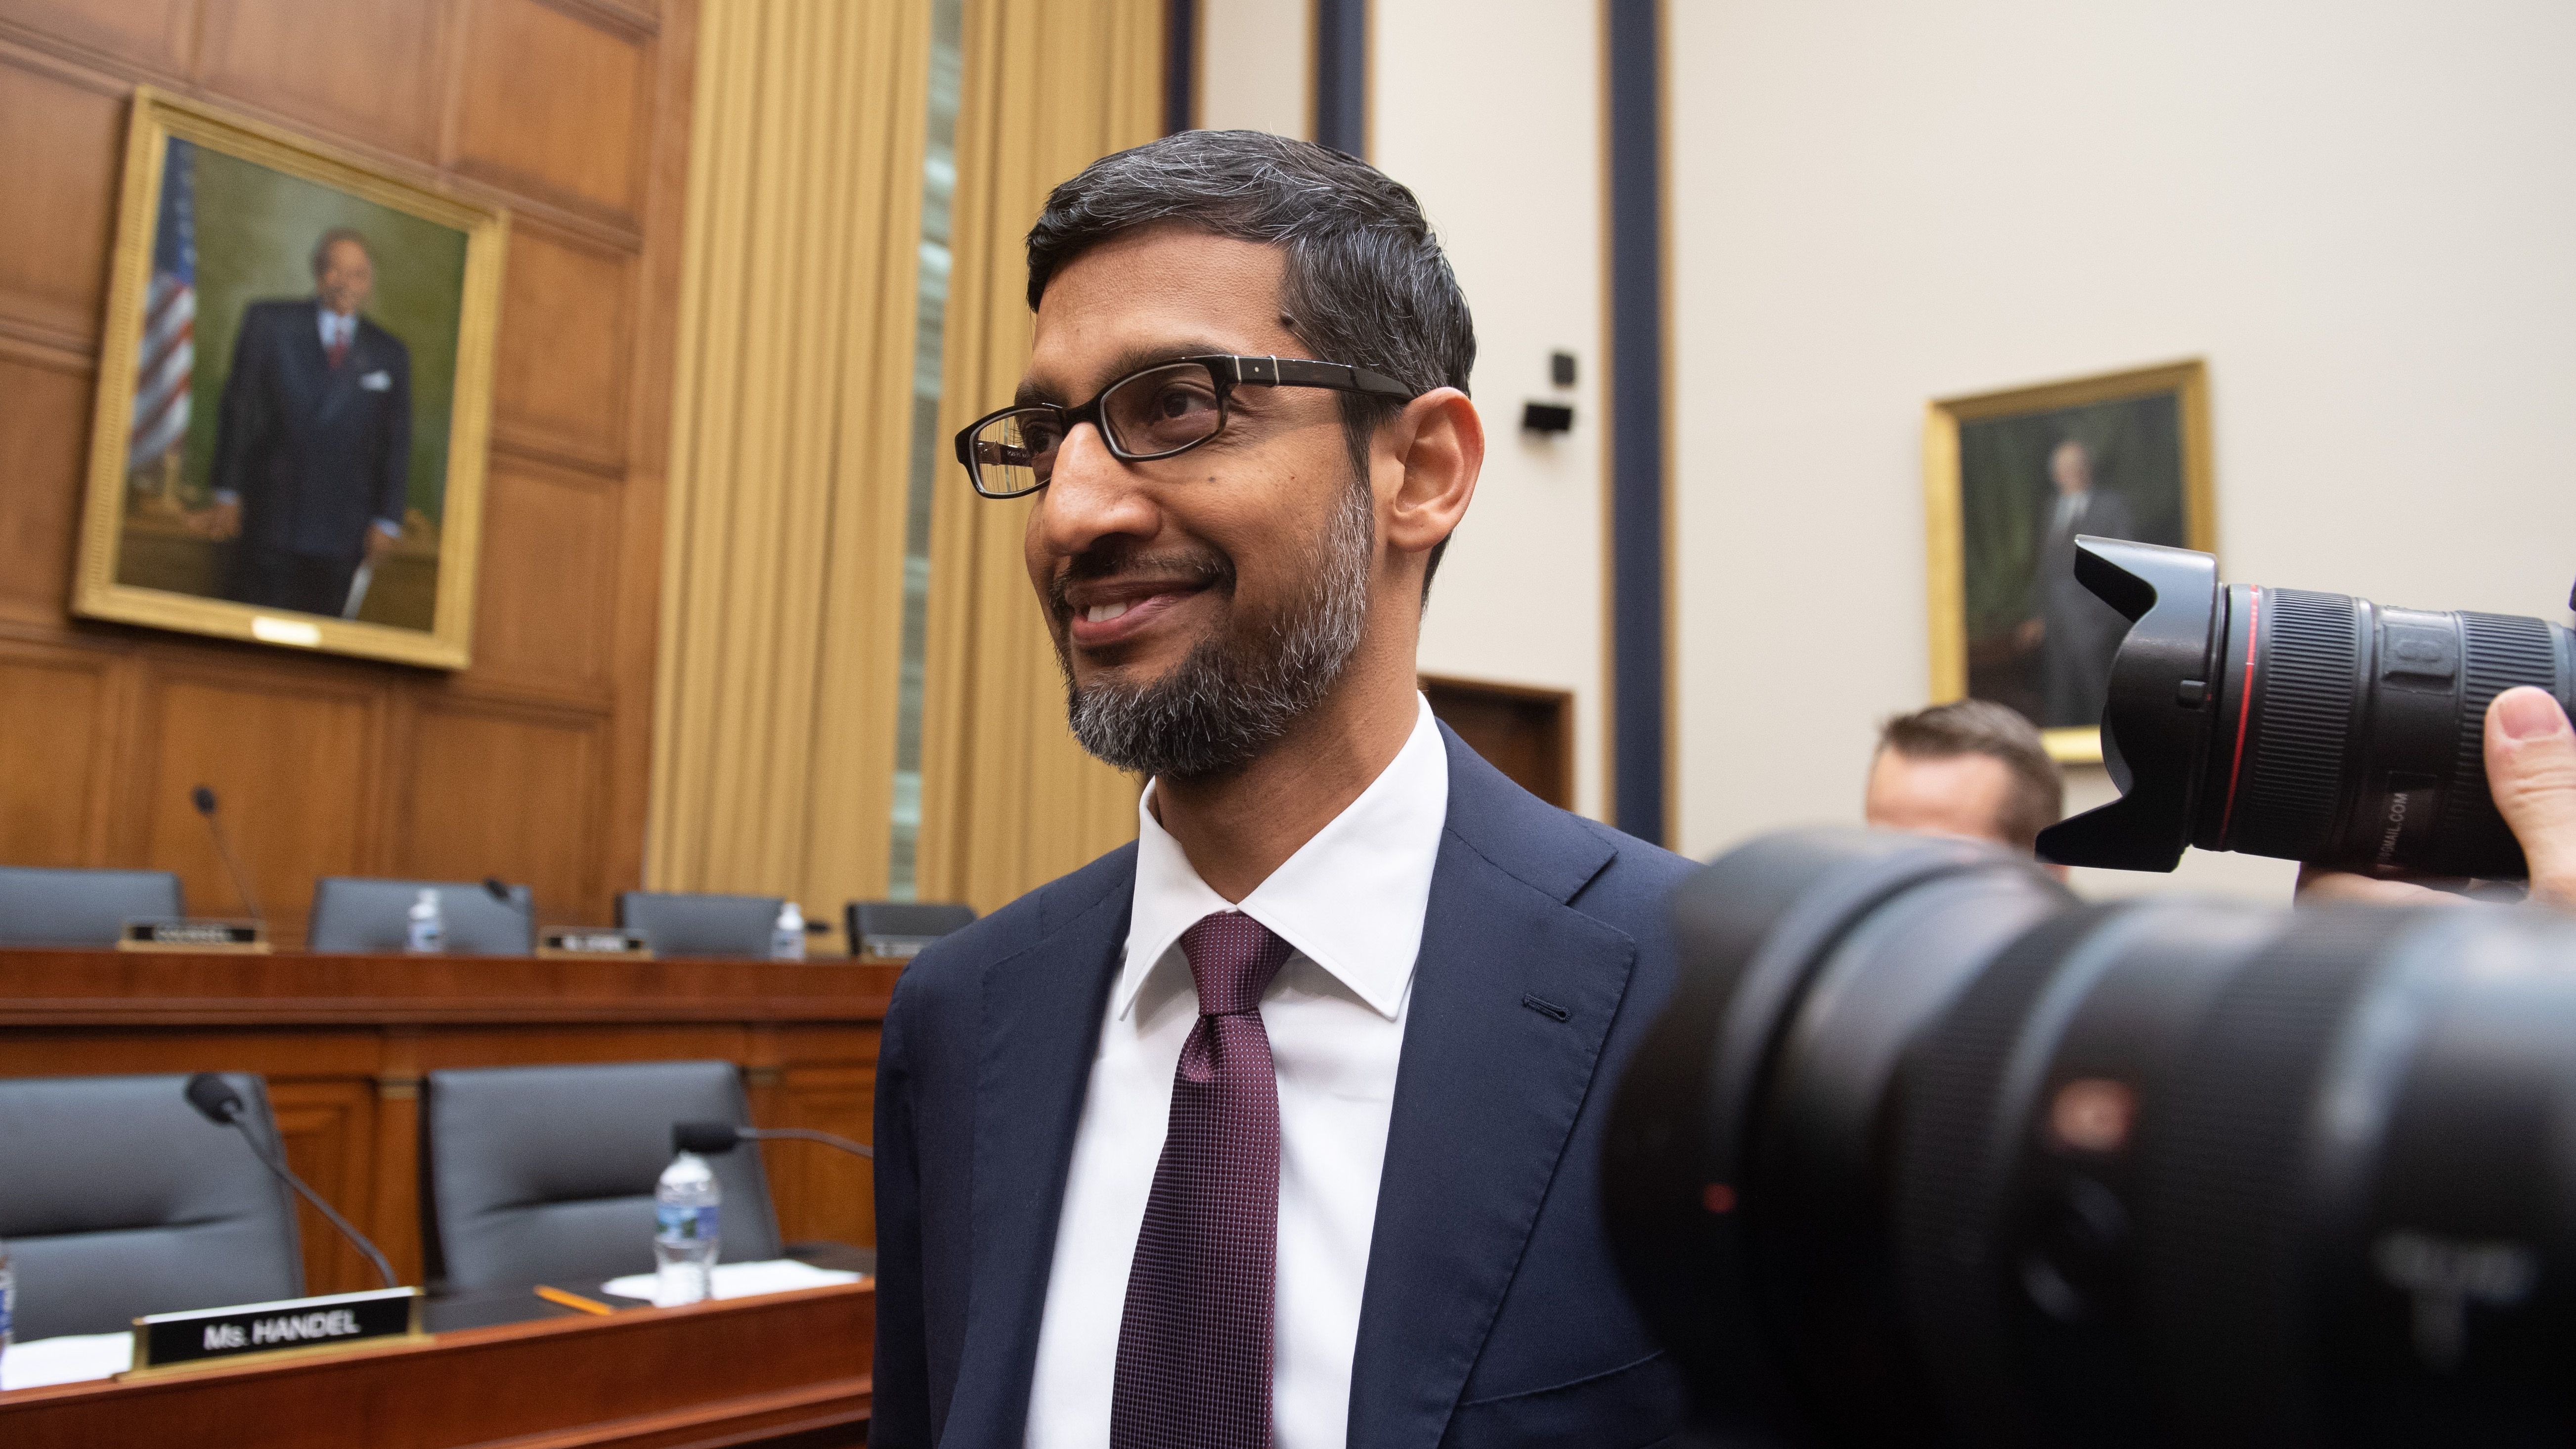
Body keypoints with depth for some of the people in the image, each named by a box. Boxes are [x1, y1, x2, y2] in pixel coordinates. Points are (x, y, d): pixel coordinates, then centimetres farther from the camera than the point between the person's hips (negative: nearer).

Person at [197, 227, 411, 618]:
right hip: (267, 521, -1)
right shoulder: (268, 322, 6)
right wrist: (227, 495, -2)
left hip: (342, 533, 1)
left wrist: (387, 522, 3)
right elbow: (236, 410, 4)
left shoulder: (390, 354, 9)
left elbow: (396, 444, 8)